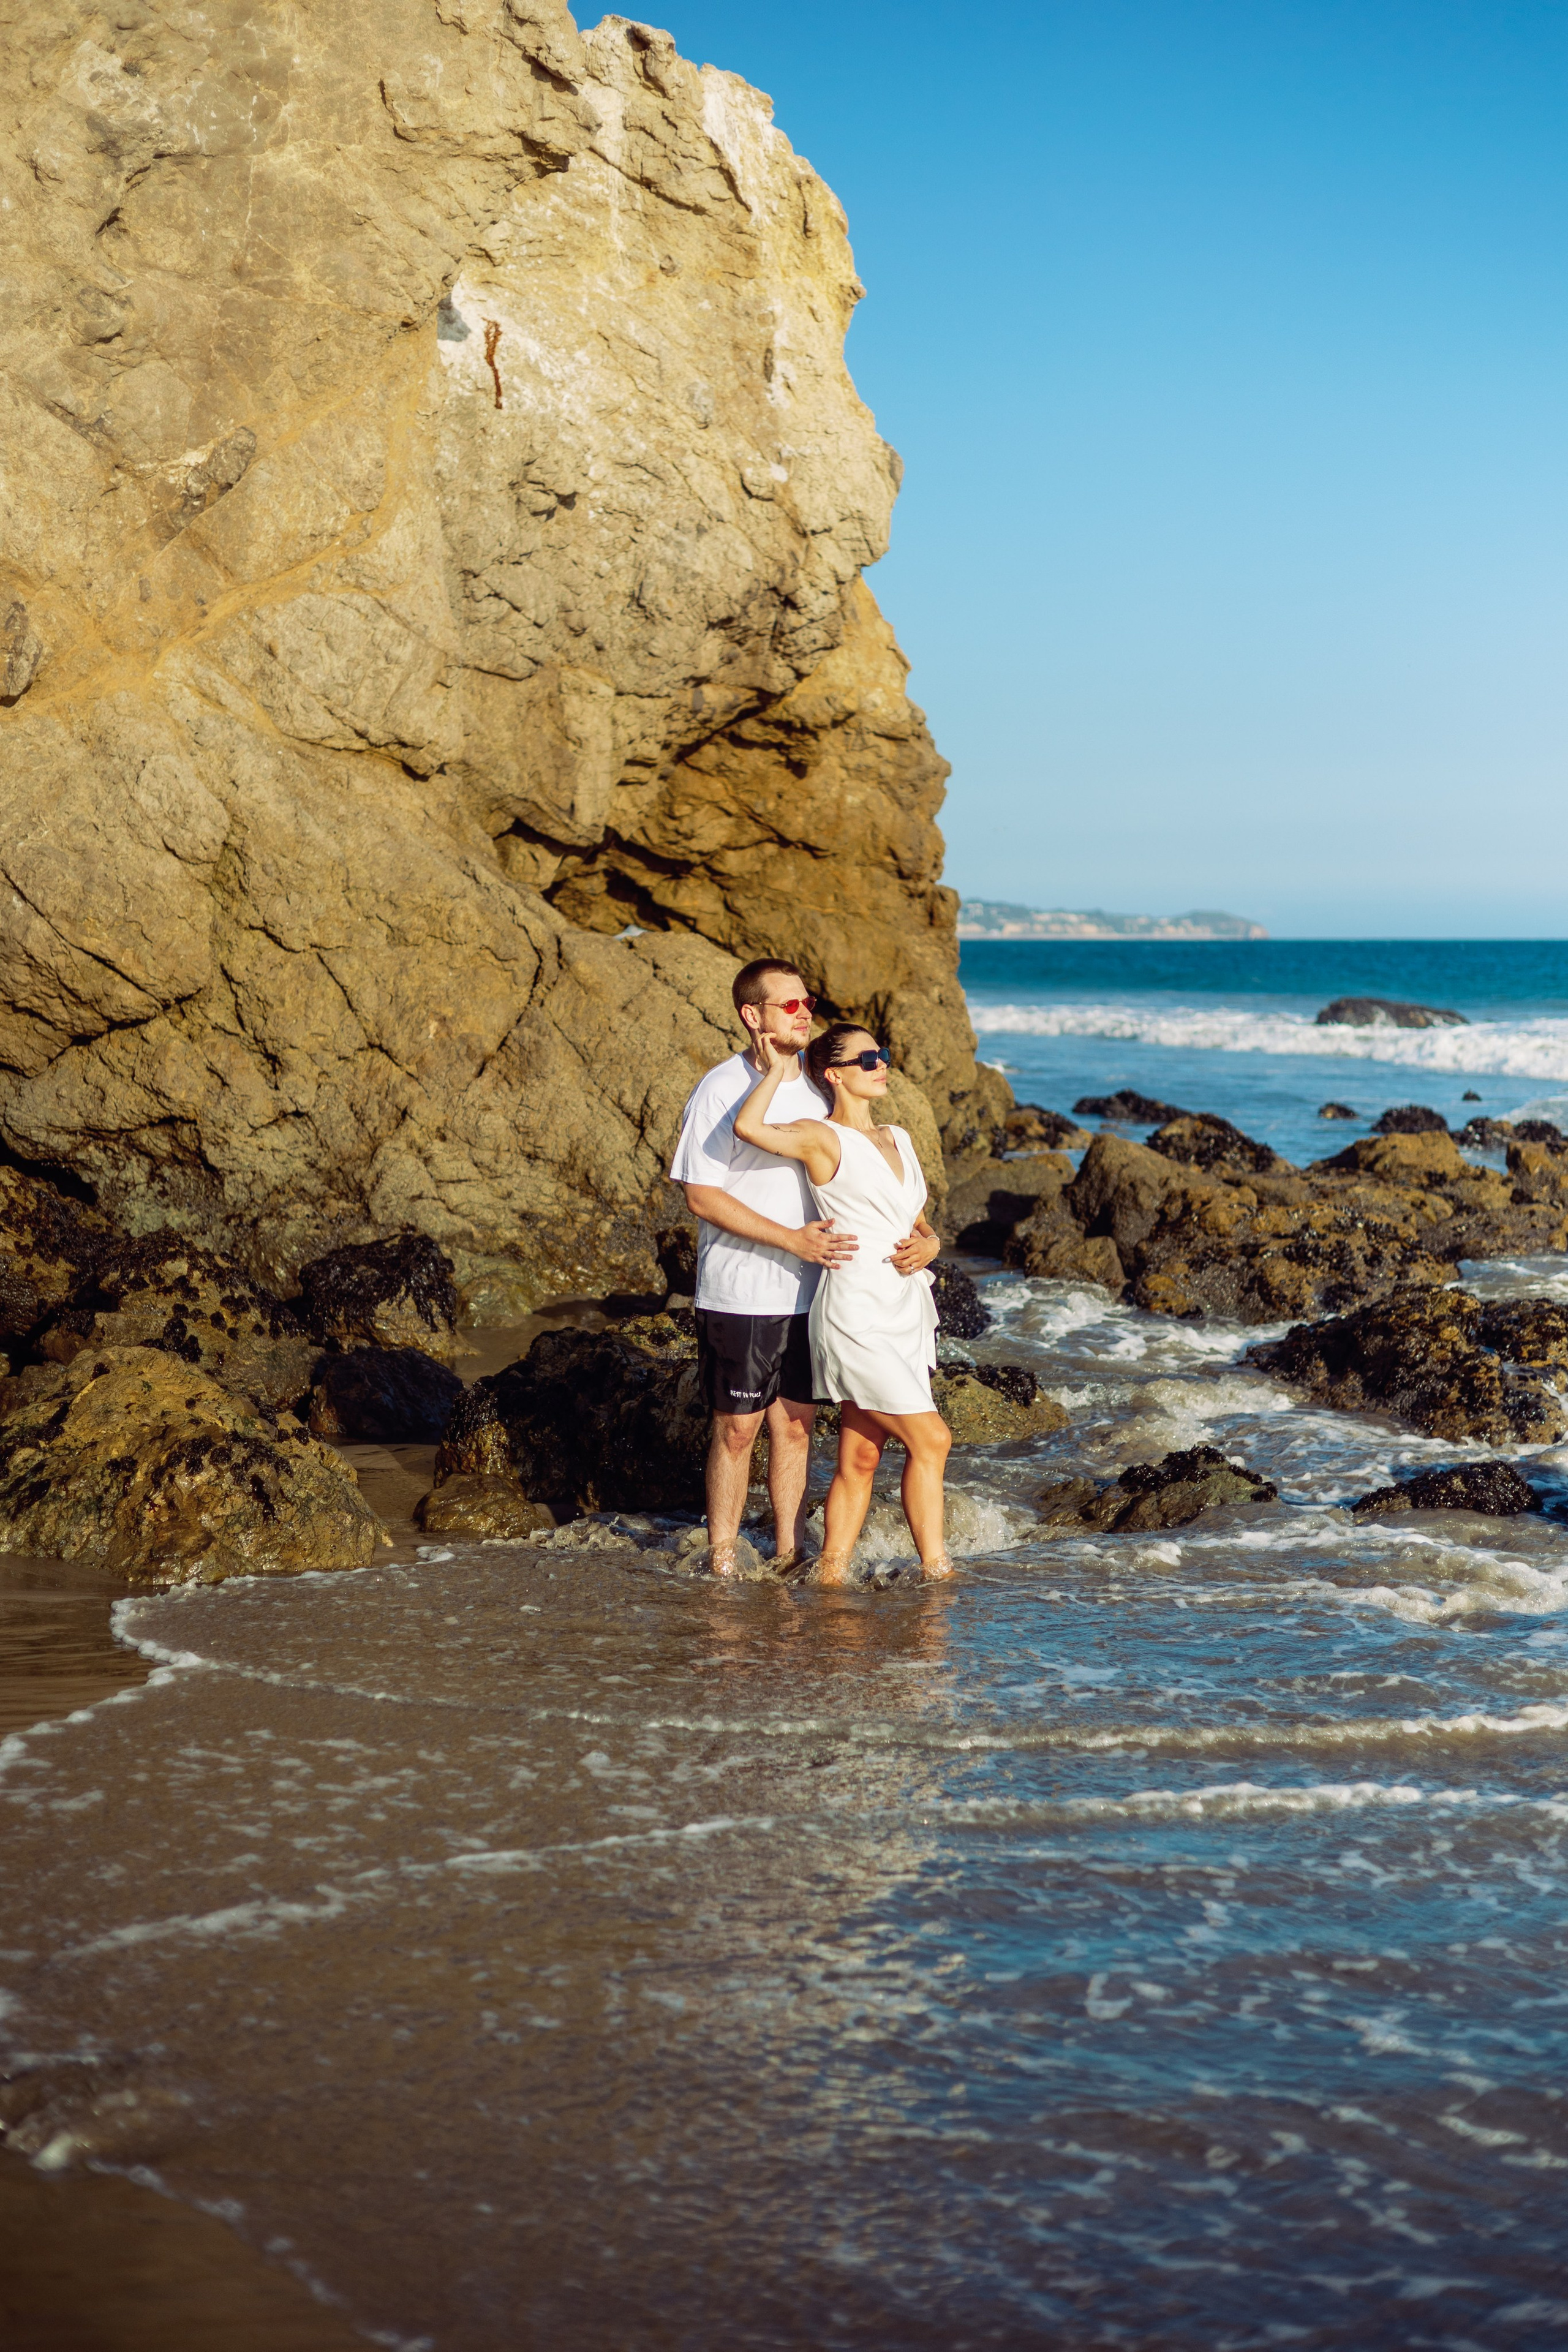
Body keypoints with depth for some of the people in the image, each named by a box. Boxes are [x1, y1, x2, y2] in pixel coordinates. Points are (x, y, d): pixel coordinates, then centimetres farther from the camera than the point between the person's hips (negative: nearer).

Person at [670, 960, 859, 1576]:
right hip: (739, 1294, -5)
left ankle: (789, 1553, 20)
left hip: (808, 1293, 6)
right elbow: (701, 1196, -14)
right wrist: (791, 1240, -19)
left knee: (795, 1425, 11)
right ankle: (721, 1563, 12)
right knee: (737, 1429, 1)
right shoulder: (721, 1090, -11)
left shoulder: (817, 1085, 9)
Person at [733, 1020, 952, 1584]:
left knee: (860, 1458, 8)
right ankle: (936, 1569, 3)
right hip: (856, 1312, -7)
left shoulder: (899, 1140, 15)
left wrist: (927, 1244, -1)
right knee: (930, 1440, -7)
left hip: (905, 1309, 7)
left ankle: (831, 1576, 13)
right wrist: (777, 1071, -10)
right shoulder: (824, 1139, -8)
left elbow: (920, 1223, 22)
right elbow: (748, 1127, -26)